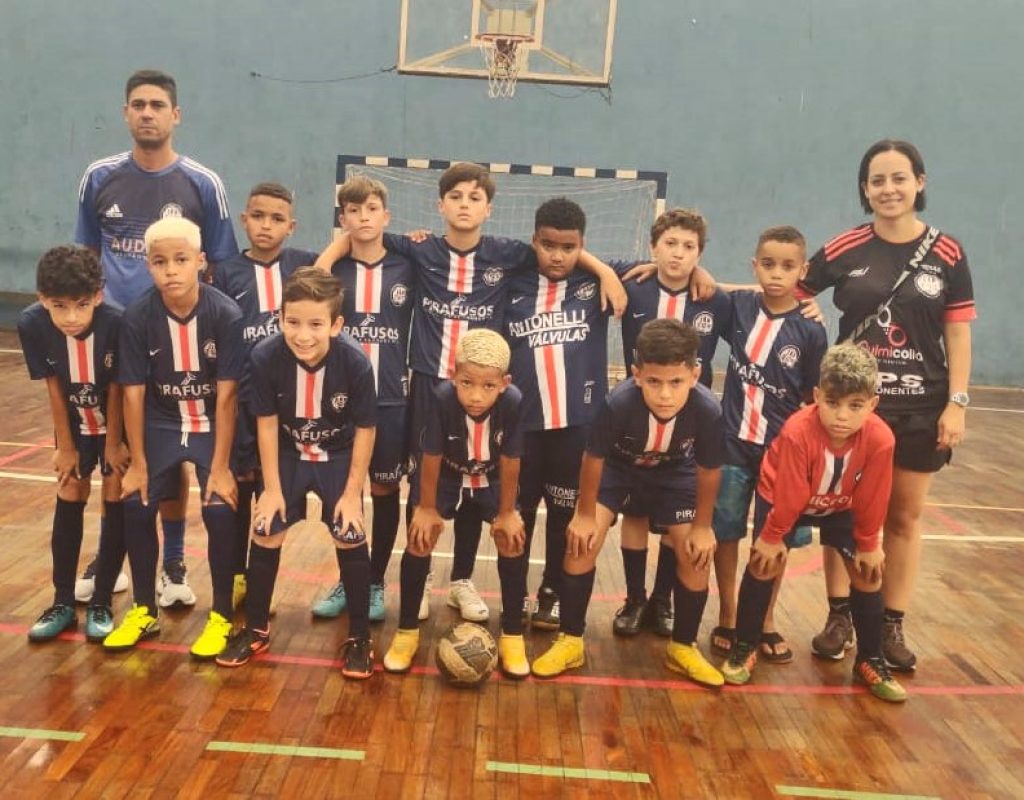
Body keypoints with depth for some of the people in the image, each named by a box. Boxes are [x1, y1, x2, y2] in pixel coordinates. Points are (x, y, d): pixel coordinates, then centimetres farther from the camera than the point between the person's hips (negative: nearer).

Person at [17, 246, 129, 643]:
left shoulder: (117, 322, -34)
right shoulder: (31, 324, -26)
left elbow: (116, 390, -21)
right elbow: (54, 388, -13)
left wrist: (113, 443, -10)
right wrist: (65, 446, -5)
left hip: (119, 424, -2)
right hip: (75, 425, 3)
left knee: (116, 506, 0)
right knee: (68, 505, 7)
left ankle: (101, 603, 13)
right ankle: (63, 603, 20)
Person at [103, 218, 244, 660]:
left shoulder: (226, 314, -22)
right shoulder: (137, 317, -16)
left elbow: (226, 396, -20)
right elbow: (133, 394, -10)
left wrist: (220, 467, -18)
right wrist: (138, 463, -7)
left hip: (212, 425, -2)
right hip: (161, 424, 3)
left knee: (219, 510, -16)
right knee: (136, 505, -8)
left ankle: (221, 616, 4)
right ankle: (144, 610, 16)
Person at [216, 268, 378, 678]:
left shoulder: (356, 364, -30)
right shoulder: (265, 357, -27)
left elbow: (365, 429, -17)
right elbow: (267, 423, -13)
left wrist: (352, 493, -12)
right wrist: (272, 488, -8)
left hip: (339, 457, -1)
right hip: (287, 455, 2)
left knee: (350, 538, -5)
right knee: (265, 533, 2)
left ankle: (359, 636, 13)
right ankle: (256, 628, 24)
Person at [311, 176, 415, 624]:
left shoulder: (406, 270, 1)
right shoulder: (330, 269, 2)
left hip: (391, 399, 0)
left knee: (384, 492, 9)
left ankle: (375, 583, 24)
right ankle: (346, 581, 26)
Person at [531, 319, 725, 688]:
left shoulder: (708, 410, -36)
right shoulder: (618, 403, -40)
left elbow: (709, 471, -17)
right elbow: (593, 458, -21)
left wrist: (702, 526, -6)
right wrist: (585, 514, -11)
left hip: (674, 473, 1)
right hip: (617, 466, -1)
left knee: (696, 553, -7)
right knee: (581, 538, -16)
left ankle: (683, 647, 16)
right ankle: (570, 641, 2)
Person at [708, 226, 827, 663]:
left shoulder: (810, 331, -7)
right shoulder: (738, 305, -2)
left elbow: (816, 400, -2)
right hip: (732, 444, 1)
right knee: (726, 533, 8)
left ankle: (766, 622, 29)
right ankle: (727, 618, 26)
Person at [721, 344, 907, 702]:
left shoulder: (880, 439, -32)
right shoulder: (798, 432, -39)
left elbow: (872, 499, -17)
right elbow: (788, 495, -27)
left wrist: (868, 544, -6)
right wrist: (772, 536, -15)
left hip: (840, 506, 3)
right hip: (781, 497, -3)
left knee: (868, 572, -1)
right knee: (765, 561, -12)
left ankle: (870, 660, 16)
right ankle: (745, 647, 5)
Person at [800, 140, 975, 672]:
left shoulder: (947, 254, -2)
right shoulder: (844, 250, -3)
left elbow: (958, 333, 0)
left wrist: (957, 402, -6)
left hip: (920, 406, 1)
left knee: (905, 517, 10)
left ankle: (892, 626, 23)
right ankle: (839, 617, 22)